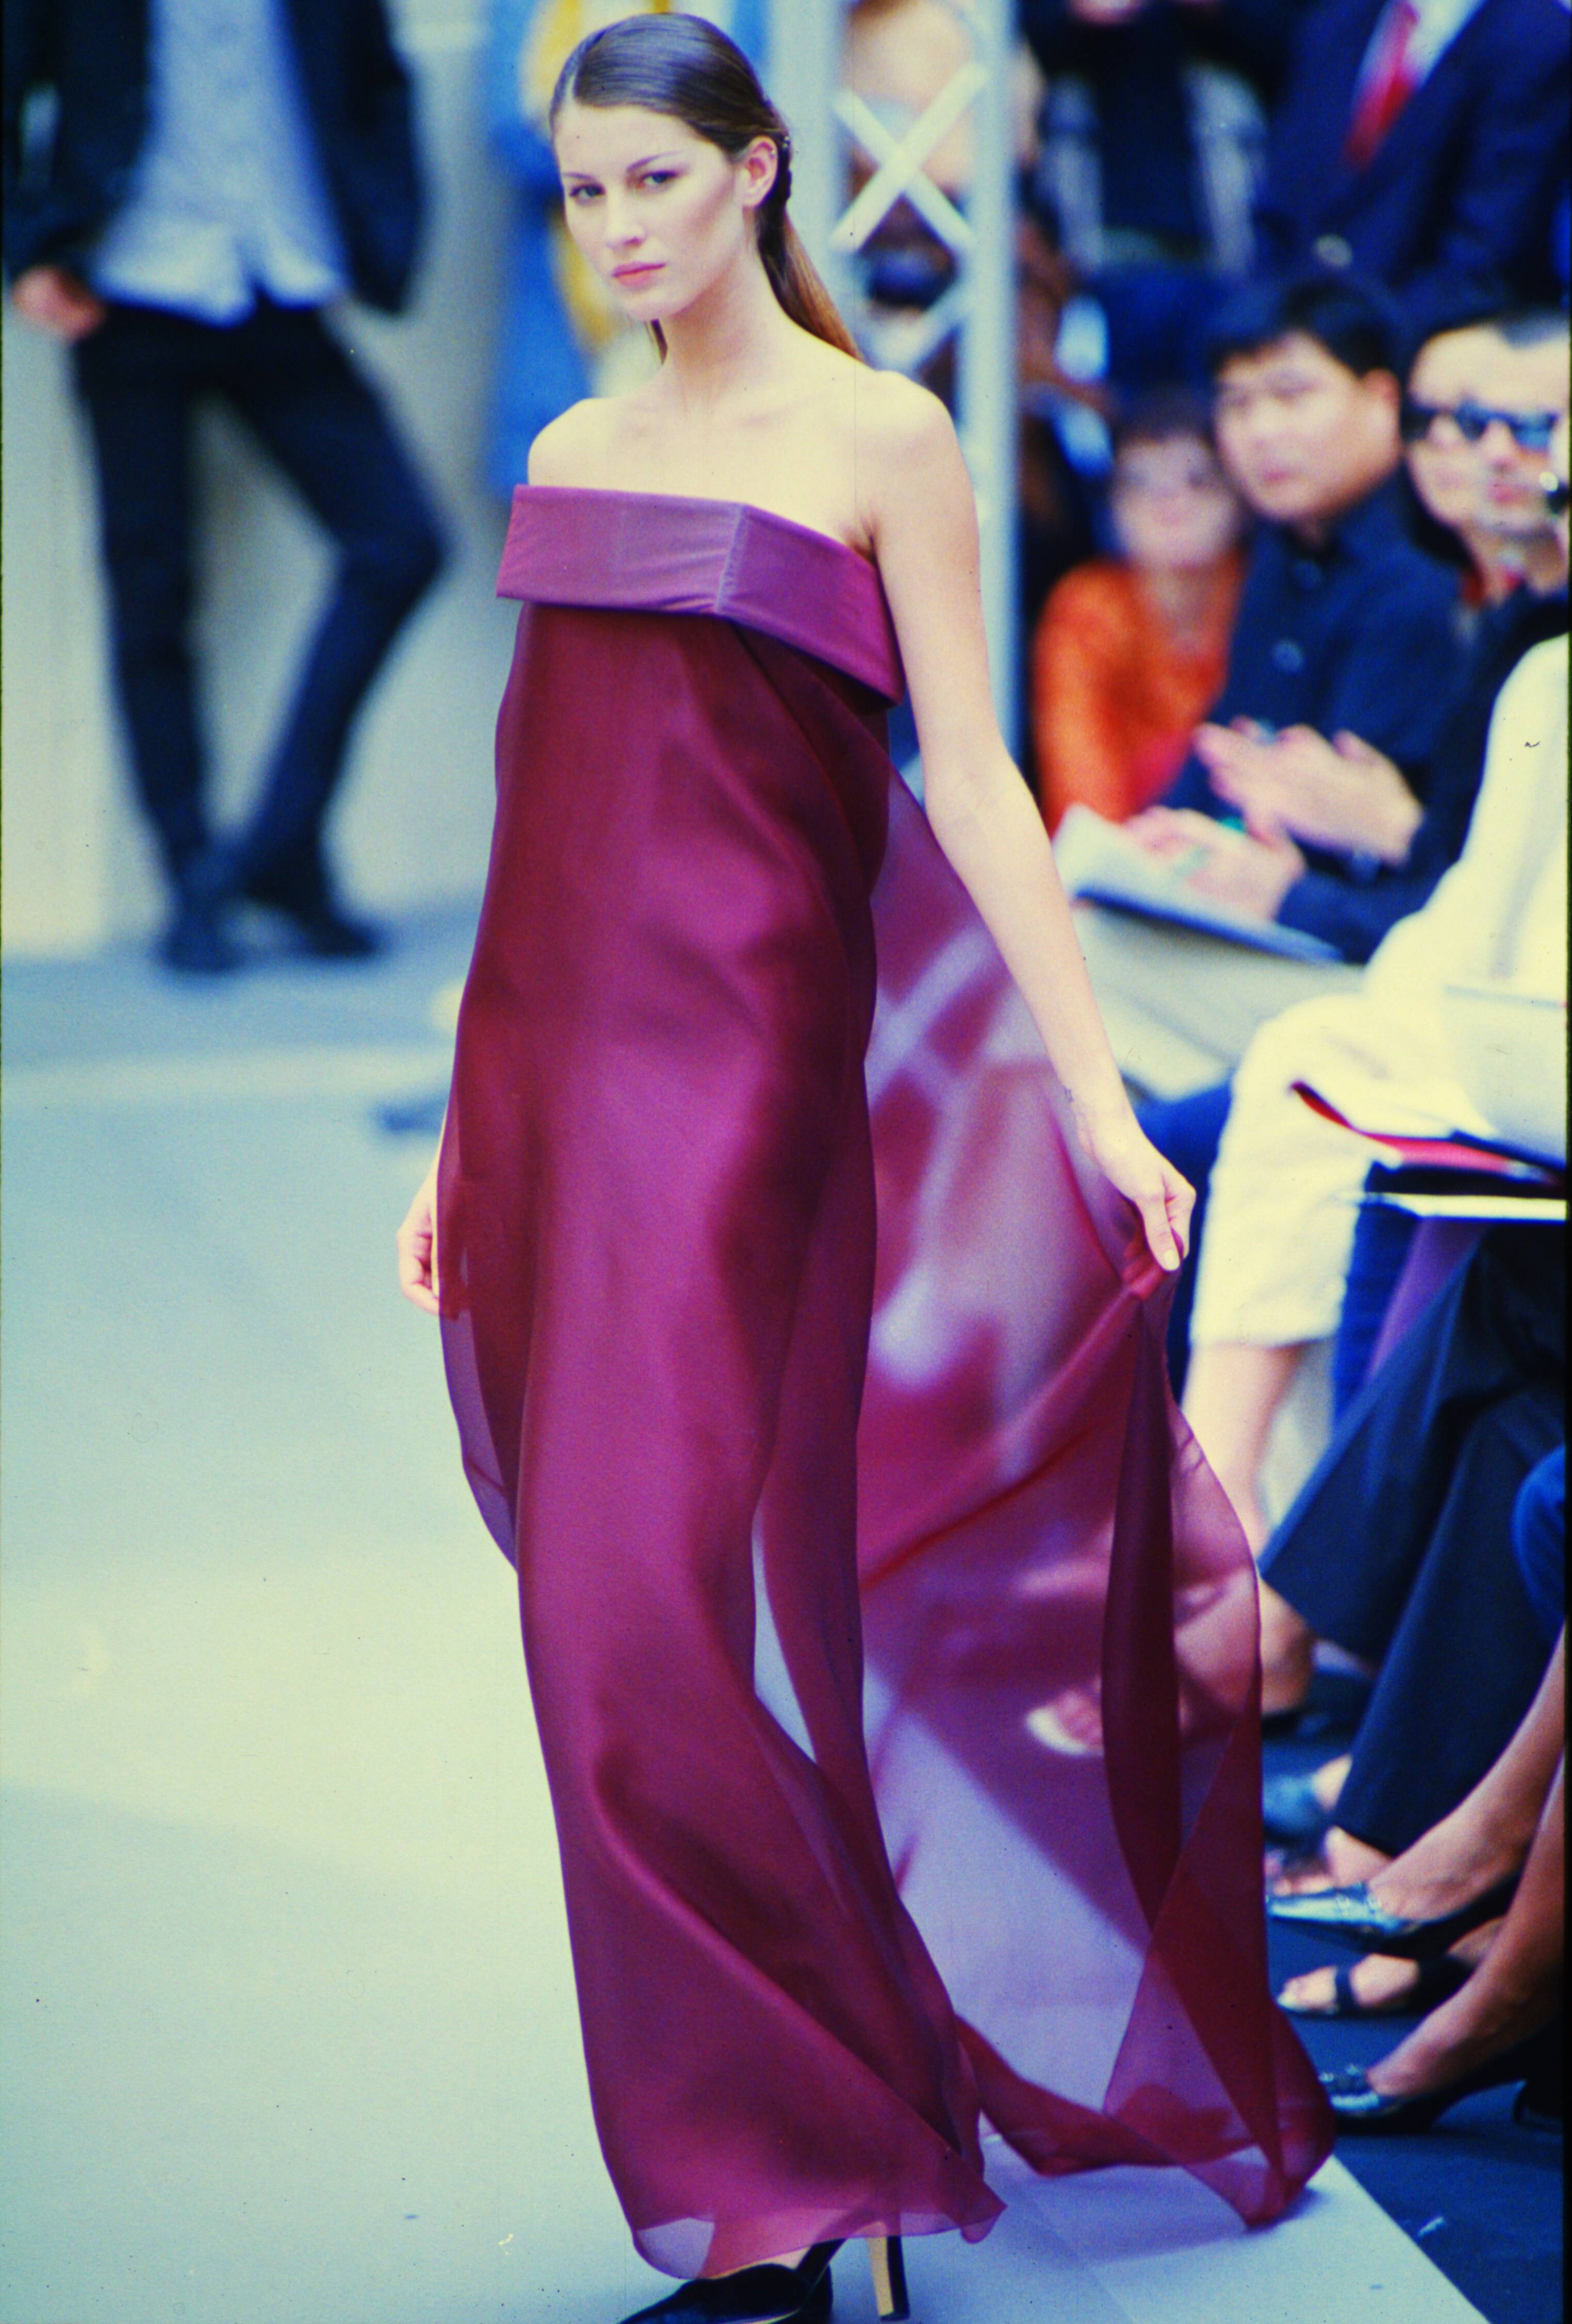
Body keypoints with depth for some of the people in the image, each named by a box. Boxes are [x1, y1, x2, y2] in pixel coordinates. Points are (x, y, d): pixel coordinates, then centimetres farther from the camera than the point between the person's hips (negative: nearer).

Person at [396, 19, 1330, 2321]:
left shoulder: (880, 438, 0)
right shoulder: (571, 456, 16)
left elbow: (972, 778, -5)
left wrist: (1096, 1092, -11)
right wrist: (468, 1130, 18)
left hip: (749, 1055, -6)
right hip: (555, 1063, 6)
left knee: (673, 1609, -11)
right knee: (611, 1620, 6)